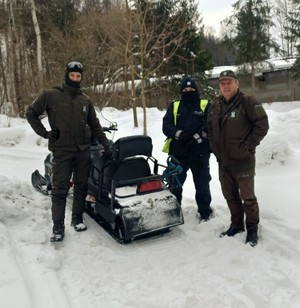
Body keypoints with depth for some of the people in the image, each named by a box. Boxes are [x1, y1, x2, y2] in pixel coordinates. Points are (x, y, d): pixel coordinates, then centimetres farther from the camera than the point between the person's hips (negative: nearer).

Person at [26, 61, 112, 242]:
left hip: (84, 150, 3)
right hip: (62, 150, -3)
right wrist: (44, 133, -3)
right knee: (60, 189, -2)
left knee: (81, 186, 9)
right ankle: (58, 226, 8)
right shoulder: (51, 95, -1)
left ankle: (77, 218, 25)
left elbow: (95, 126, 13)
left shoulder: (85, 100, 9)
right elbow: (31, 113, 7)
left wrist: (106, 145, 8)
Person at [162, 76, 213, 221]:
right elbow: (166, 125, -1)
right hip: (178, 152, 2)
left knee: (202, 184, 9)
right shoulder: (174, 106, 10)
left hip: (199, 152, -2)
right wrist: (178, 134, -19)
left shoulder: (206, 105, 4)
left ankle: (205, 212, 26)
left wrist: (198, 137, -22)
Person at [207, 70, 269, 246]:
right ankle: (237, 225, 32)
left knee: (247, 197, 2)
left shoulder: (248, 102, -9)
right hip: (223, 160, 6)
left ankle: (252, 229, 19)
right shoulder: (216, 106, 11)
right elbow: (210, 128, 21)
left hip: (243, 159, -6)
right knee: (230, 195, 15)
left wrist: (248, 146, -14)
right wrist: (214, 147, 10)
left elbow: (262, 124, -13)